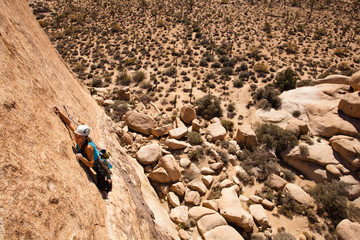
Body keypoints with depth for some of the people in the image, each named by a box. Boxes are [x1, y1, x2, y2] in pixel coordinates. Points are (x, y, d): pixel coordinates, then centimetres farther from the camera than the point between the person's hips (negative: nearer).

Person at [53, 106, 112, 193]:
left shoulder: (88, 147, -42)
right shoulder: (79, 137, -24)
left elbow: (91, 164, -39)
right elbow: (69, 123, -16)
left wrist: (81, 158, -53)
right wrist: (59, 113, -23)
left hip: (96, 165, -7)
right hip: (87, 163, 7)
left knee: (101, 186, 7)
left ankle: (108, 180, 38)